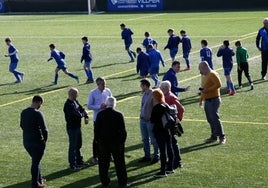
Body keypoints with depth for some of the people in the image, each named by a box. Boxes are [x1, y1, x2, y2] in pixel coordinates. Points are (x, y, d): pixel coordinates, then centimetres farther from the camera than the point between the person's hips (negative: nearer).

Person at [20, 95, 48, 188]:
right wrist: (45, 140, -6)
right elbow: (44, 129, -21)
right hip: (37, 142, -7)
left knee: (35, 160, 24)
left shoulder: (23, 112, 2)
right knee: (36, 162, 4)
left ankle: (39, 179, 36)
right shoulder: (38, 114, -20)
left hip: (26, 141, 7)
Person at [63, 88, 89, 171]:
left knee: (78, 145, 21)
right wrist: (83, 114, -8)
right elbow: (77, 115, -30)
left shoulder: (75, 101, 6)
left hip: (77, 127, 10)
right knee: (73, 147, -1)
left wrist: (86, 117, -7)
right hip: (72, 128, -10)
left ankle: (79, 161, 35)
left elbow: (82, 109, 12)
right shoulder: (68, 105, -25)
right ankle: (72, 165, 8)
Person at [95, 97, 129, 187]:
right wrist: (122, 141, 3)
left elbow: (97, 129, 0)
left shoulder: (100, 114, -4)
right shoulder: (119, 115, -10)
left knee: (103, 163, 10)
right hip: (116, 142, -2)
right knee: (119, 163, 5)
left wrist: (98, 140, 10)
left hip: (103, 142, 2)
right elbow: (123, 130, -7)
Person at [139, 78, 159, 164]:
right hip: (143, 119, 8)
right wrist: (141, 115, 15)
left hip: (150, 120, -8)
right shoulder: (144, 94, 6)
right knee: (145, 139, 15)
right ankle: (147, 156, 26)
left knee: (153, 139, 4)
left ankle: (156, 156, 16)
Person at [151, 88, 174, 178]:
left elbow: (152, 120, -14)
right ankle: (170, 168, 25)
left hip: (159, 131, -8)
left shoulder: (156, 108, -18)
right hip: (168, 130, 8)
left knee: (162, 151, -6)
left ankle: (163, 171, -2)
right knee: (169, 149, 15)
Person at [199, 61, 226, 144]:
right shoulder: (205, 76, 18)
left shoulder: (212, 74, -11)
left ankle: (222, 137, -6)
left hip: (213, 100, -9)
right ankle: (213, 136, 17)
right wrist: (201, 99, 23)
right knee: (210, 119, 10)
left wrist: (207, 90, -21)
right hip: (207, 100, 9)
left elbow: (218, 84, -21)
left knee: (215, 118, -10)